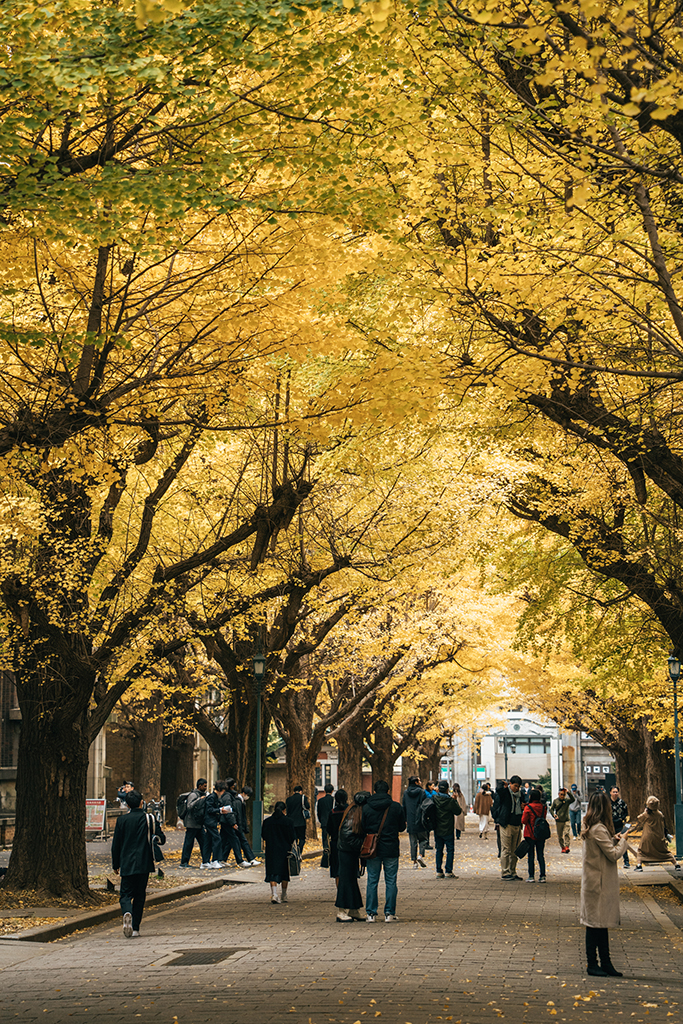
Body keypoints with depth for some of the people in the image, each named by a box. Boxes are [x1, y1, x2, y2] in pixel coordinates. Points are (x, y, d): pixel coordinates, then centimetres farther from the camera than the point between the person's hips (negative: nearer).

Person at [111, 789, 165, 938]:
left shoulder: (122, 820, -1)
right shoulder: (150, 819, -3)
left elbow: (115, 845, 2)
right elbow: (161, 839, -1)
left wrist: (115, 864, 13)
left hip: (127, 864, 0)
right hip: (144, 864, 0)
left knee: (126, 894, 4)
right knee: (139, 895, 12)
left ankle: (127, 913, -28)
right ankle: (135, 929, 11)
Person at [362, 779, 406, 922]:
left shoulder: (366, 807, -4)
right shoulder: (396, 806, -5)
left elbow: (362, 829, 0)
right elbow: (402, 827, 4)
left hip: (372, 850, 1)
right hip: (391, 849, -1)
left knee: (372, 881, 7)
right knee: (391, 881, 6)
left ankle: (371, 913, 7)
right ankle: (389, 913, 5)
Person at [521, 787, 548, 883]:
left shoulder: (528, 807, -13)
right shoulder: (543, 807, 1)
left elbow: (524, 821, -11)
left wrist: (523, 813, 6)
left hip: (530, 834, -4)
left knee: (531, 856, 3)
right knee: (541, 855, 8)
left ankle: (531, 876, 1)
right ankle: (542, 876, 5)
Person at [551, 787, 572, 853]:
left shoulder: (567, 800, 1)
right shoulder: (555, 801, 3)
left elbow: (572, 799, -19)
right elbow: (551, 809, 9)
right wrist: (554, 815, -9)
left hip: (566, 820, -2)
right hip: (558, 821, 2)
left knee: (566, 833, -17)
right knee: (560, 836, 6)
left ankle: (567, 847, -21)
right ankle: (562, 847, 17)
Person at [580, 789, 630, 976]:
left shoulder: (589, 826, 10)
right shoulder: (599, 829, -20)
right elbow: (613, 854, -19)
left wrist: (614, 839, 8)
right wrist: (622, 840, -3)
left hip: (594, 880, 10)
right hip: (599, 882, -10)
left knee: (602, 923, 13)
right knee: (596, 923, -2)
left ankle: (605, 962, 18)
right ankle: (592, 964, 5)